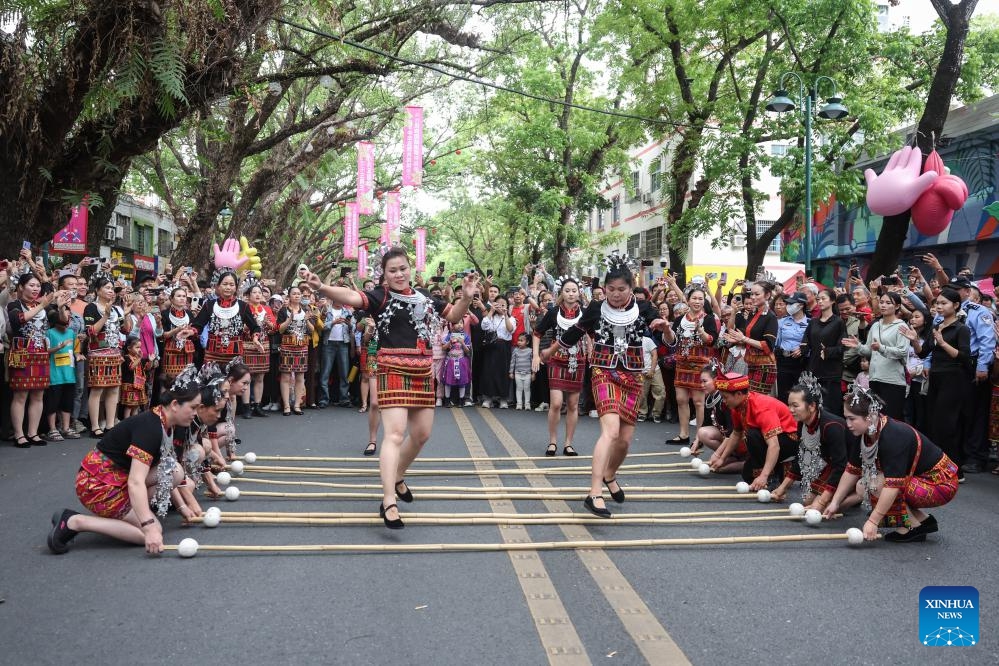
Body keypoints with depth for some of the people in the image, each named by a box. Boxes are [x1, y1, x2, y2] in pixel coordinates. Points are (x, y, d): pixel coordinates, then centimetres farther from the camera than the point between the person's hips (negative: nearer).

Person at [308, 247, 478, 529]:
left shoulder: (424, 299, 13)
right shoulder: (381, 296, -6)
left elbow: (453, 315, 23)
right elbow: (352, 297, -25)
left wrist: (466, 296, 3)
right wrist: (323, 288, -44)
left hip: (423, 371, 7)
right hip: (394, 370, -7)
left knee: (421, 434, 15)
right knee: (395, 433, -16)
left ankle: (398, 477, 40)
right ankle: (388, 502, -18)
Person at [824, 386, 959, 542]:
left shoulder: (893, 437, -31)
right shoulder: (864, 434, -6)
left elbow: (893, 485, -36)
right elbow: (852, 471, 4)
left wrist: (873, 521, -36)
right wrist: (835, 502, 2)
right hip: (917, 478, 9)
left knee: (876, 483, -26)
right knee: (862, 487, 1)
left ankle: (912, 527, -8)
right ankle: (923, 520, 8)